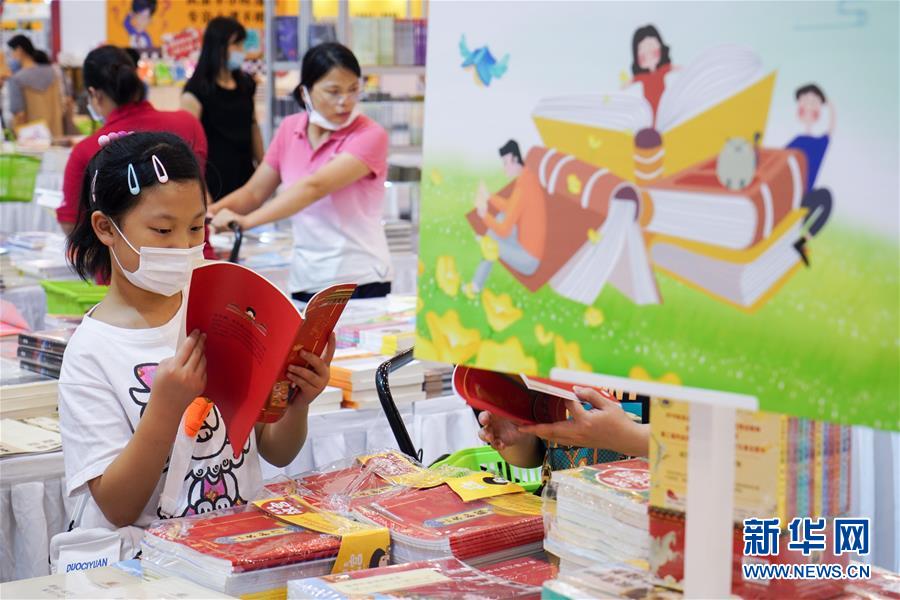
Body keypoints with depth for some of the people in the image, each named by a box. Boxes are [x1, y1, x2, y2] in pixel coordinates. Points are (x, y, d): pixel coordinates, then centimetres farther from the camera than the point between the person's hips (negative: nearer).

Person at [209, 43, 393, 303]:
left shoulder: (370, 135, -12)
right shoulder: (290, 129, 7)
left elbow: (314, 186, -25)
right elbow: (254, 192, 10)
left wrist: (247, 220, -33)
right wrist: (210, 212, -9)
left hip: (360, 283, -4)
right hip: (304, 283, 4)